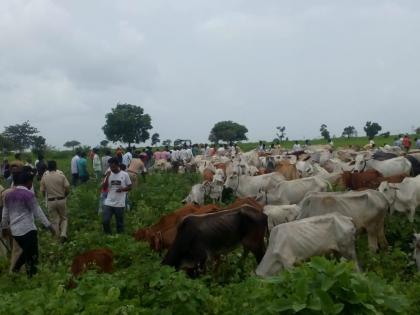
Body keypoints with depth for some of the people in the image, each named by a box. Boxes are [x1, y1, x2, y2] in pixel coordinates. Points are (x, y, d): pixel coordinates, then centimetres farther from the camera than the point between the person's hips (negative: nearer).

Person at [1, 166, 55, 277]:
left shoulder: (9, 195, 7)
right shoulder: (28, 194, -13)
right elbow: (38, 212, -9)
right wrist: (49, 225, -2)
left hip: (15, 230, 7)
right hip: (28, 230, -7)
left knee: (26, 252, 24)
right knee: (32, 256, 4)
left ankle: (15, 270, 19)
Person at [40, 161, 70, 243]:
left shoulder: (44, 177, -5)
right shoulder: (61, 175, -8)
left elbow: (42, 190, -2)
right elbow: (67, 187, -10)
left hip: (50, 201, 0)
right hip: (61, 200, 0)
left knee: (55, 220, 12)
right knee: (64, 218, 15)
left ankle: (59, 237, 19)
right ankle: (63, 234, -5)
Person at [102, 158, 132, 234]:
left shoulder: (125, 175, -5)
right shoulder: (108, 174, 3)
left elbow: (129, 187, 2)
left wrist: (122, 189, -17)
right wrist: (107, 177, -12)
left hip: (119, 204, -2)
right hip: (108, 203, 2)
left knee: (120, 223, 8)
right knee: (105, 221, -3)